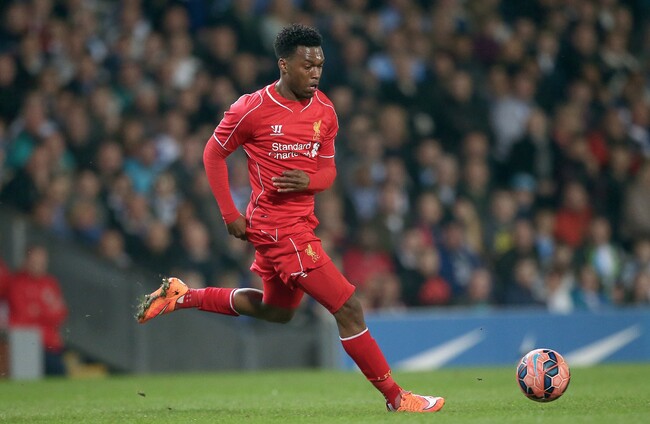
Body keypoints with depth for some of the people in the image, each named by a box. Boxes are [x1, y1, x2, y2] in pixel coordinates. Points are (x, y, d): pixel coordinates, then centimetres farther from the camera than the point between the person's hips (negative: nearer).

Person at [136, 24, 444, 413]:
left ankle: (182, 297, 36)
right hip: (281, 230, -8)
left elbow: (328, 169, 10)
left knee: (276, 311, 28)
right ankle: (395, 397, -3)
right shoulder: (253, 109, -14)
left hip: (301, 224, 8)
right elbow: (213, 154, -2)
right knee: (349, 308, -11)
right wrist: (230, 215, -6)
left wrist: (309, 181, -15)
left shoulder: (324, 111, 3)